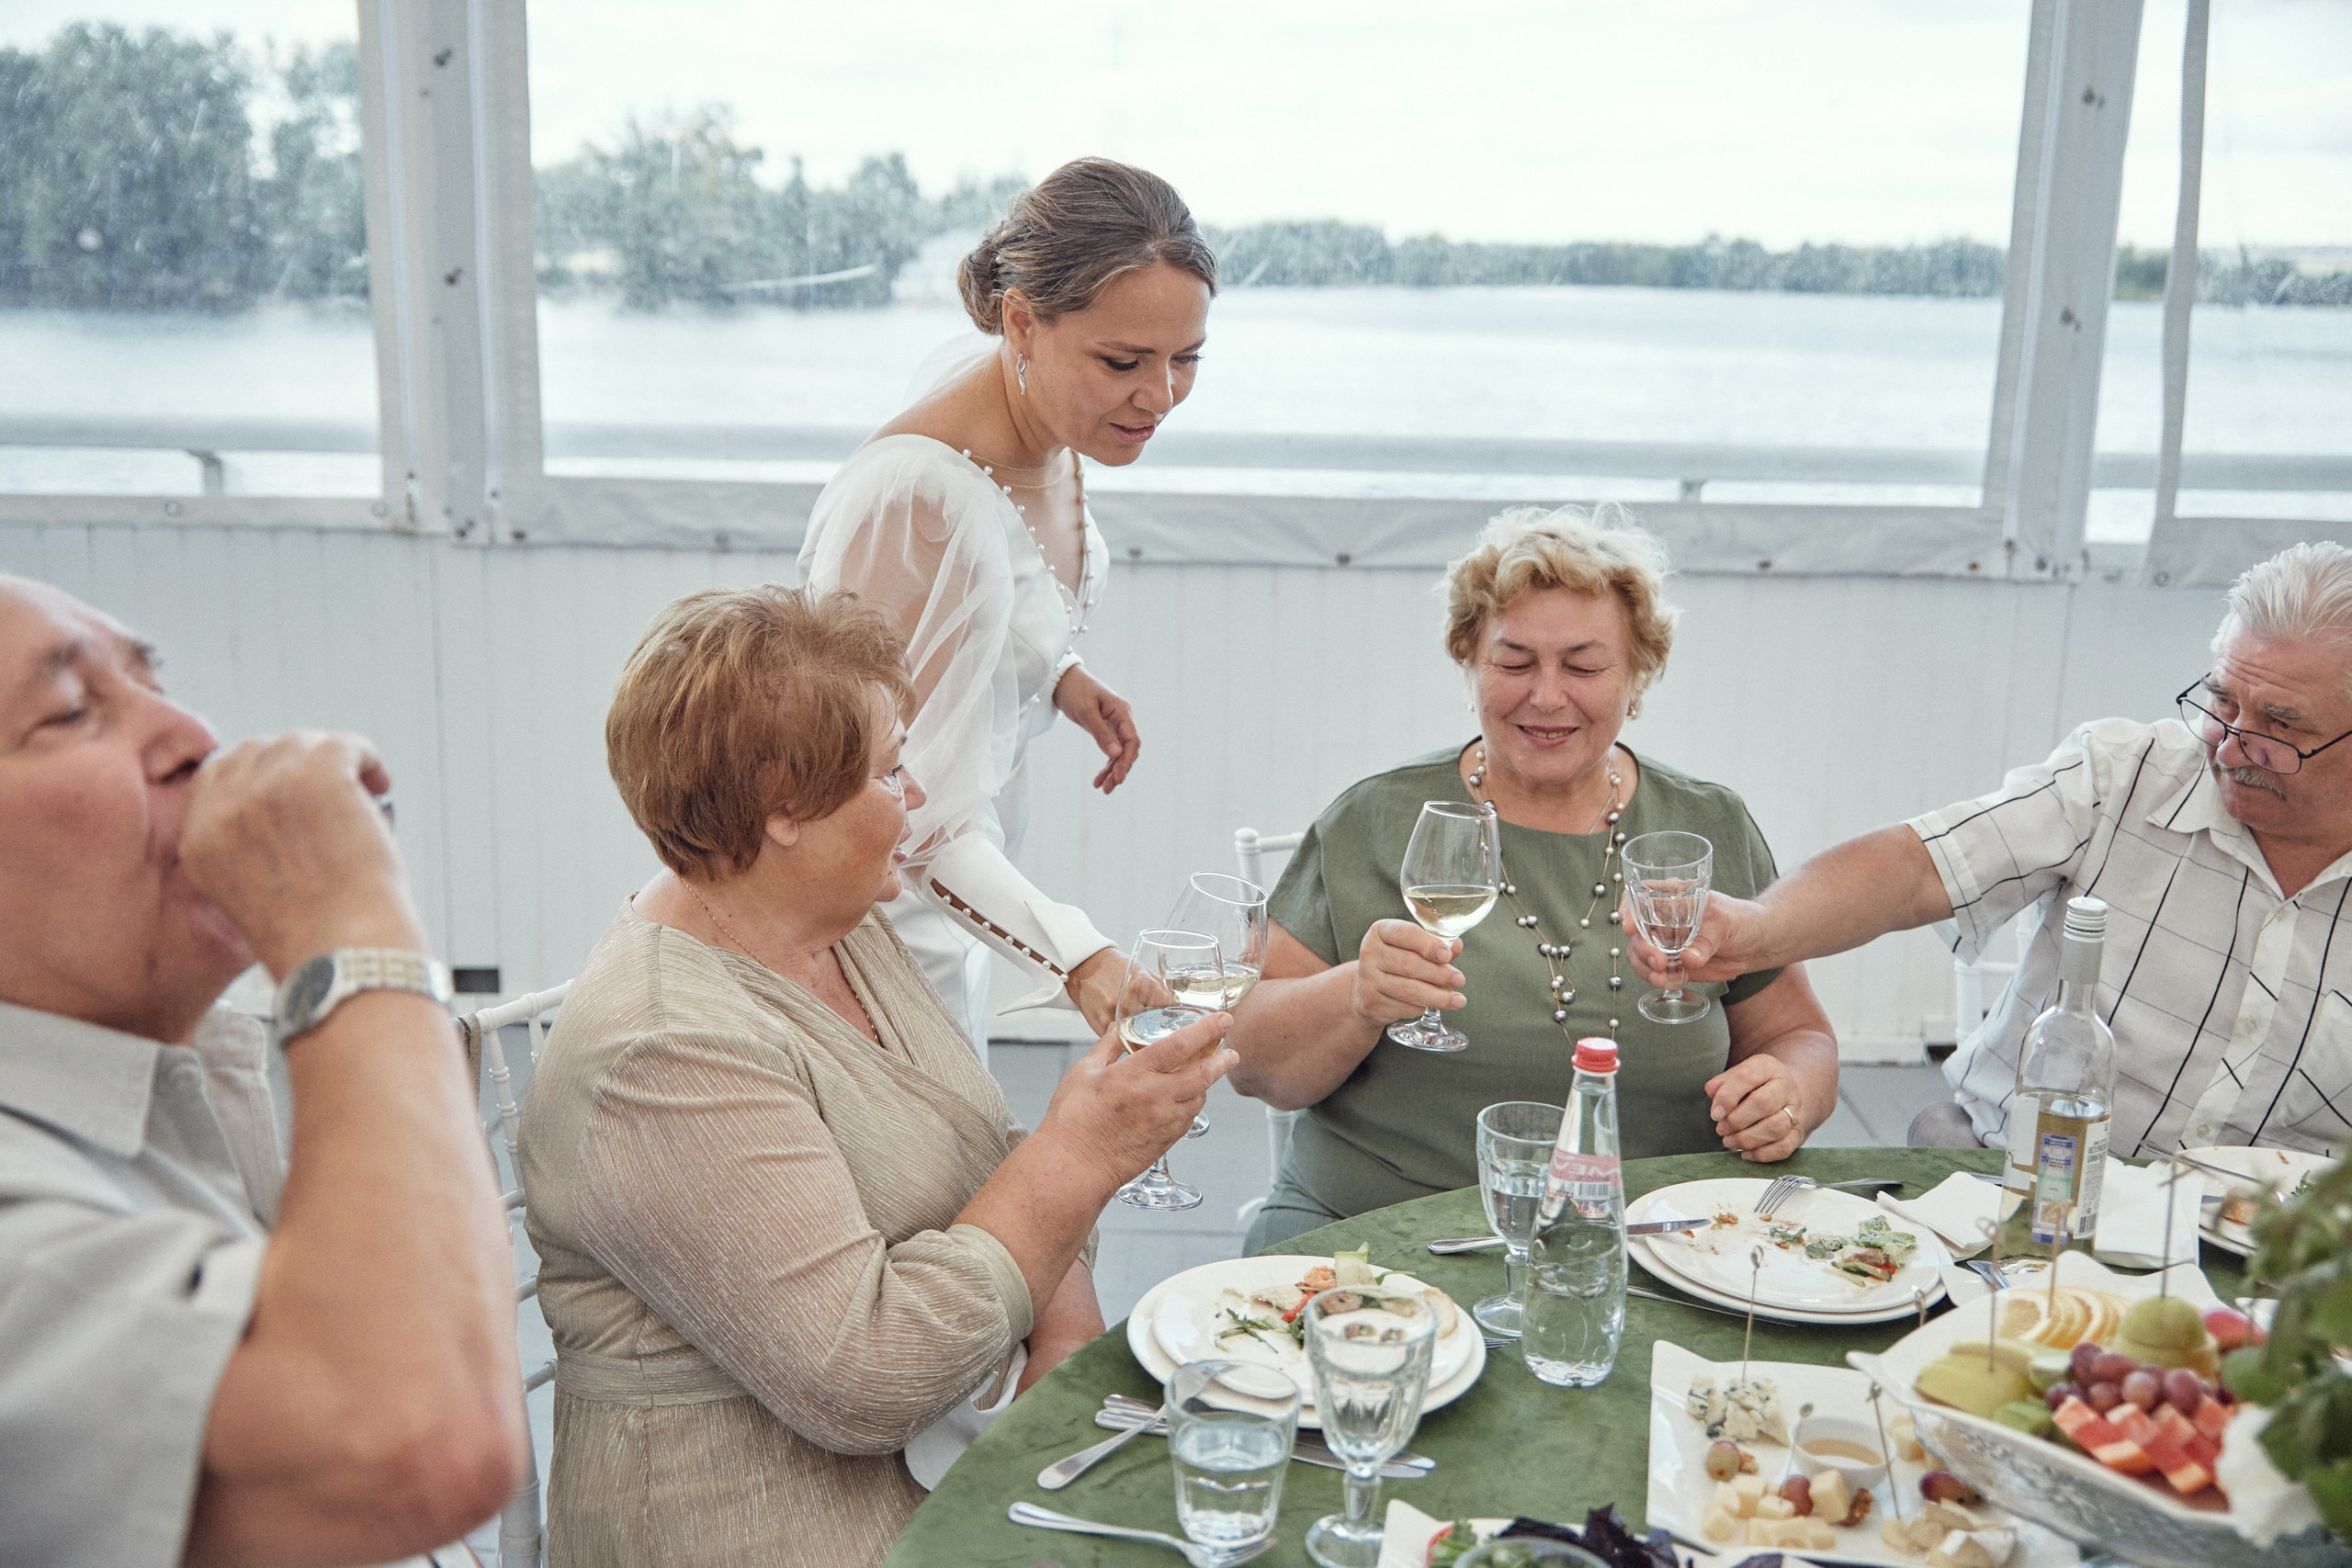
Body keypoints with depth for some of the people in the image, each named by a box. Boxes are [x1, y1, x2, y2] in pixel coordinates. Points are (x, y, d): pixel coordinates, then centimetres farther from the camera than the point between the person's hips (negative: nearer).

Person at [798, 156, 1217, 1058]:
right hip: (875, 908, -8)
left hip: (952, 881, 8)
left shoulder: (1048, 433, -5)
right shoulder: (918, 496, -32)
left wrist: (1059, 676, -3)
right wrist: (1084, 966, -44)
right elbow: (901, 811, -32)